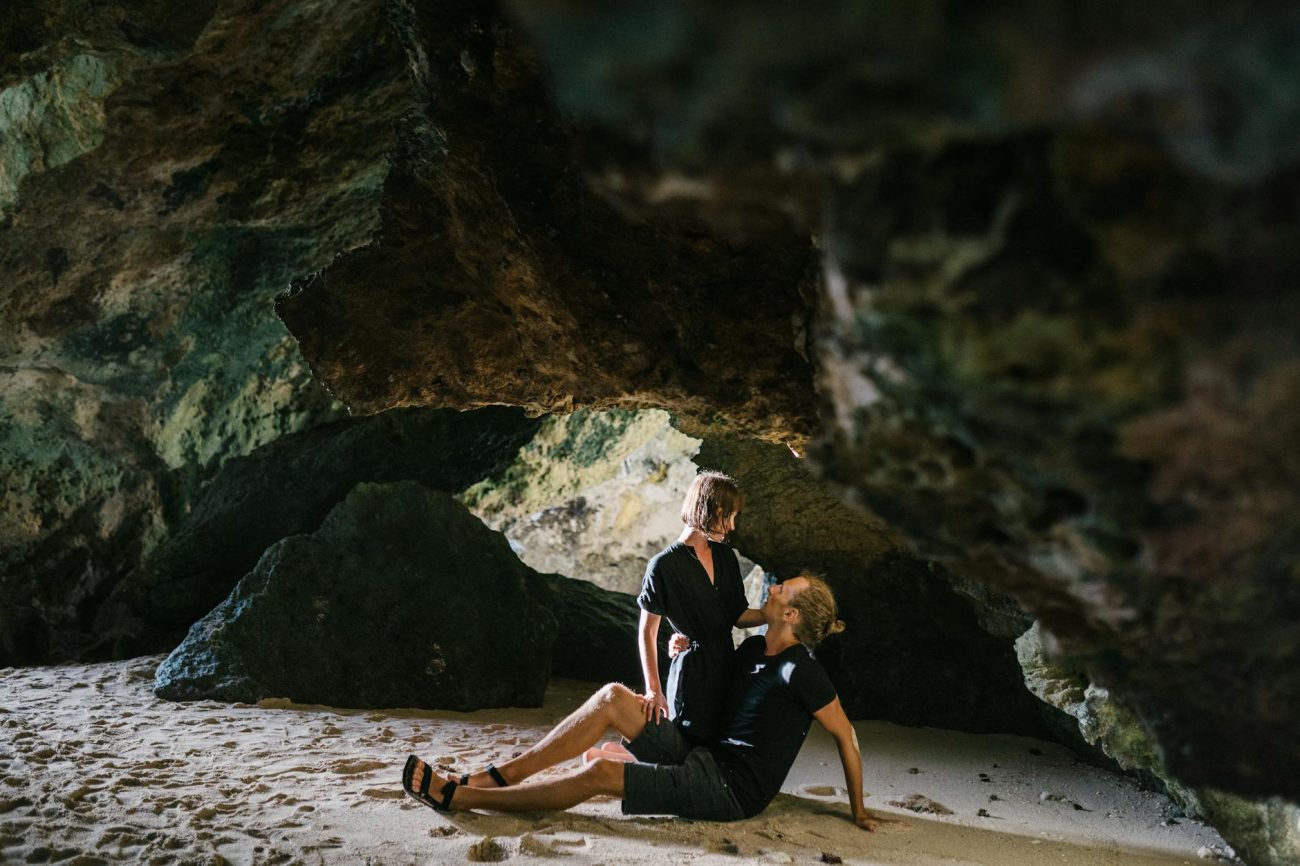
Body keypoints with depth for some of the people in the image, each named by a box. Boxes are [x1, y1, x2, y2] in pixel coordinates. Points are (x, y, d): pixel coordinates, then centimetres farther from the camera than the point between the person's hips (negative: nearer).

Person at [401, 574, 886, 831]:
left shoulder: (801, 672, -16)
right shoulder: (753, 649, 10)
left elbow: (845, 735, -11)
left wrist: (858, 810, -7)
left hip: (734, 789, -9)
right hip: (705, 756, 9)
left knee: (599, 774, -21)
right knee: (613, 697, -5)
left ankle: (454, 797, -17)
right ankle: (501, 775, -7)